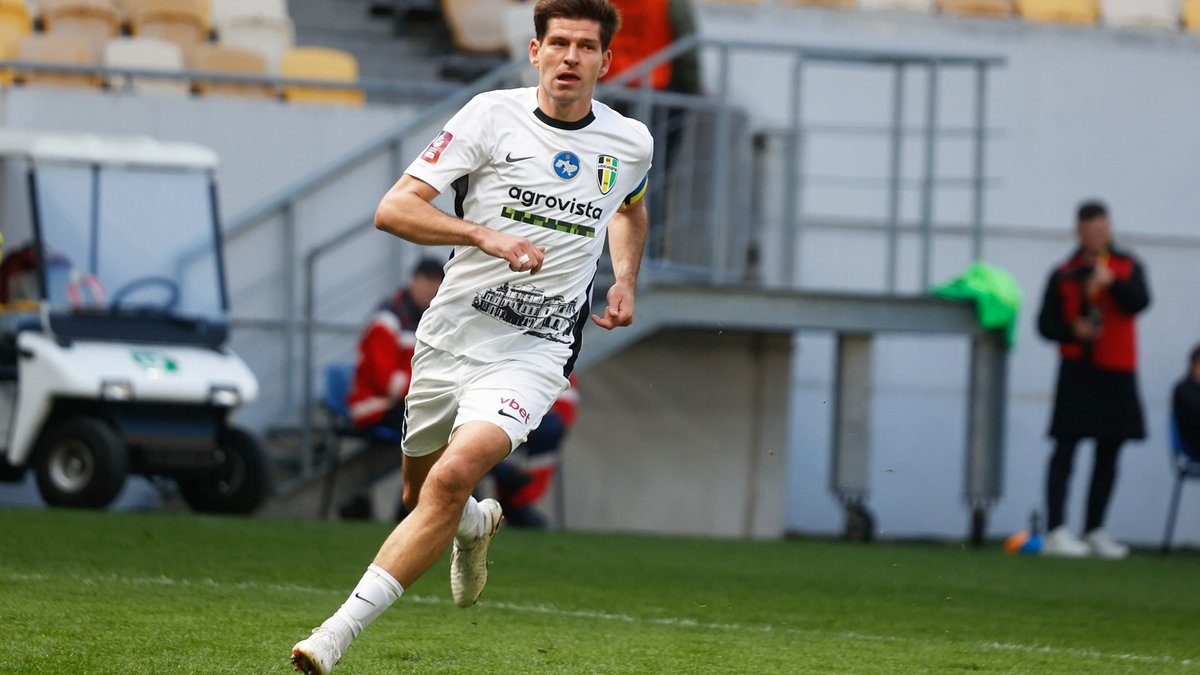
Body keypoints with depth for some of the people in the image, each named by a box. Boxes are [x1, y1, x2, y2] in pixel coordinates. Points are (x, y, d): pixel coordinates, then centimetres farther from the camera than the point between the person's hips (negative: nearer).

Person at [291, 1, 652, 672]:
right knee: (420, 494, 16)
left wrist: (625, 283, 13)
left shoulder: (631, 143, 4)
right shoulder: (493, 115, -6)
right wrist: (485, 235, -25)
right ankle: (478, 524, 55)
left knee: (453, 477, -25)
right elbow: (393, 209, -12)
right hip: (450, 335, 1)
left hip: (535, 353, -1)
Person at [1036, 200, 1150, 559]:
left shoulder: (1127, 267, 9)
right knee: (1065, 448, -12)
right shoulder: (1064, 275, 5)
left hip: (1116, 372, 3)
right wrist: (1072, 330, -15)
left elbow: (1139, 302, -8)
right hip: (1077, 371, -3)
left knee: (1108, 454, 8)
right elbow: (1046, 323, 4)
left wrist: (1112, 282, -24)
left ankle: (1095, 531, 17)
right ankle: (1056, 531, -18)